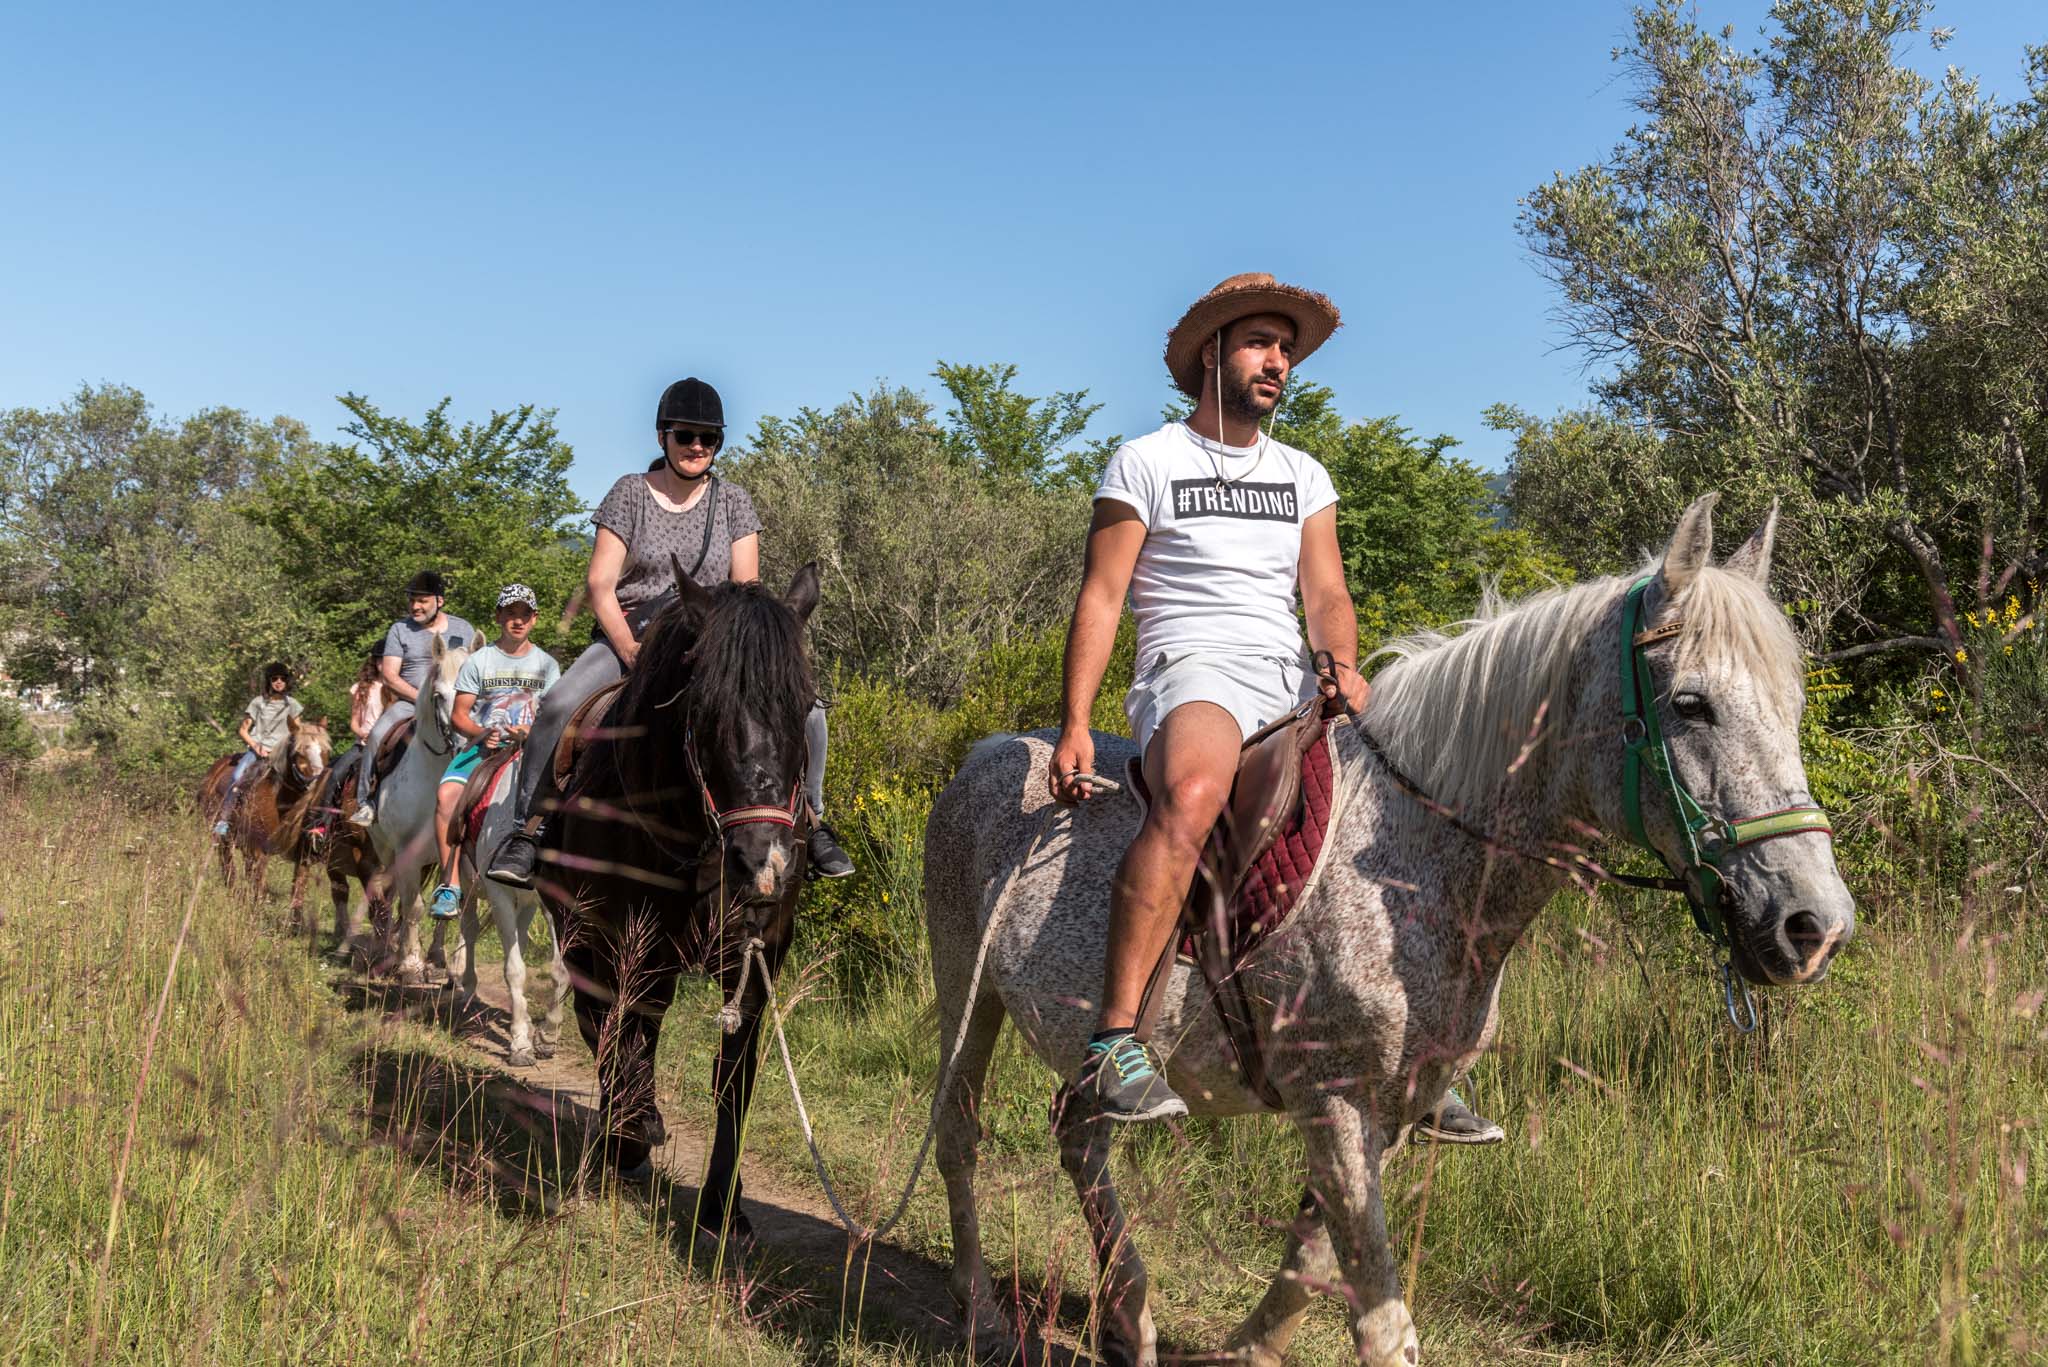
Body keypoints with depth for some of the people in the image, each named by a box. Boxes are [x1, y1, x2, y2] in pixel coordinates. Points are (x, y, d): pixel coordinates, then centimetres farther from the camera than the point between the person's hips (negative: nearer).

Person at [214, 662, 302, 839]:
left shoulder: (291, 704, 11)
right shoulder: (258, 702, 8)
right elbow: (243, 730, 8)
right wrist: (256, 747, -7)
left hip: (279, 751, 1)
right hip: (255, 748, -1)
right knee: (237, 778, -26)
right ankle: (222, 822, -27)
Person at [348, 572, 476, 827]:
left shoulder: (463, 629, 10)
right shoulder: (400, 629, 7)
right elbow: (389, 675, -1)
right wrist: (421, 698, -14)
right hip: (409, 700, 0)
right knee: (377, 734, -25)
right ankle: (366, 803, -15)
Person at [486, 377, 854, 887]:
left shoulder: (732, 500, 6)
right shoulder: (630, 492, 1)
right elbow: (600, 584, -4)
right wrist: (631, 651, -18)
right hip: (630, 634, -1)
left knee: (804, 710, -16)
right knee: (557, 707, -29)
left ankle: (809, 819, 4)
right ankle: (530, 823, -13)